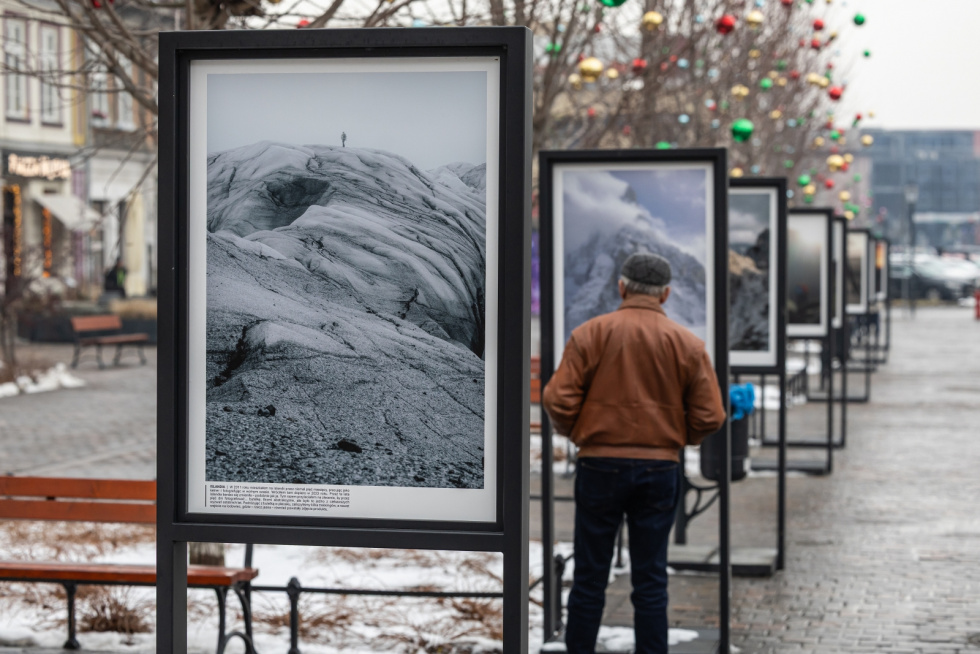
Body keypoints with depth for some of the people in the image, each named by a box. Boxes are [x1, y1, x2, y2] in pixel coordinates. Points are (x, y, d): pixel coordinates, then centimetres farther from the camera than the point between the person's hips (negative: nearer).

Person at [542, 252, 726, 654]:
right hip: (660, 469, 1)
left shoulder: (590, 334, -4)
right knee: (651, 582, 6)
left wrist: (574, 432, 11)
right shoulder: (688, 344, 0)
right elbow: (709, 417, -3)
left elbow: (558, 401, -9)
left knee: (590, 577, 7)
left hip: (600, 466, -1)